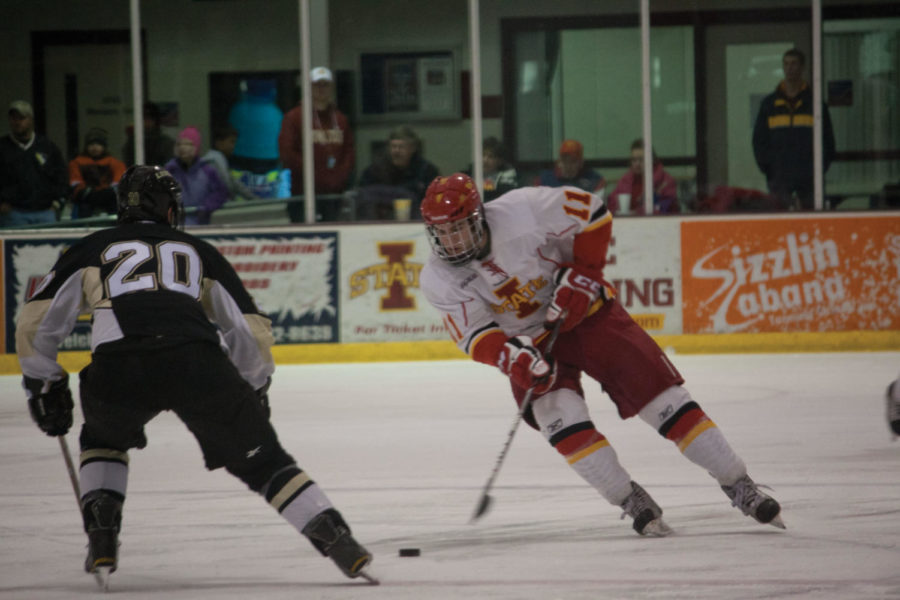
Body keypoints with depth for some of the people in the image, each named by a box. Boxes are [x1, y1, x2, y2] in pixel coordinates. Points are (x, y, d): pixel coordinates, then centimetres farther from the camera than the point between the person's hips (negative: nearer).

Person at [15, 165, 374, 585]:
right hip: (199, 359, 0)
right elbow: (253, 332, 29)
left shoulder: (91, 249, 29)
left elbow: (35, 322, 24)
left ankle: (101, 542, 17)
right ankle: (338, 540, -1)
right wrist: (255, 392, 43)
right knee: (261, 459, 12)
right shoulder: (199, 252, 32)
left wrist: (43, 385, 37)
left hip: (117, 367, 0)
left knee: (103, 440, 32)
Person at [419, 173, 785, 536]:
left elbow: (592, 213, -12)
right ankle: (634, 504, -12)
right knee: (560, 417, -24)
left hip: (583, 312, -2)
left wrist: (582, 273, -17)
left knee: (661, 396, -7)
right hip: (531, 343, 2)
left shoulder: (521, 210, -23)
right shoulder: (439, 280, -14)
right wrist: (511, 358, -35)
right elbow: (474, 336, -16)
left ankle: (740, 488, 2)